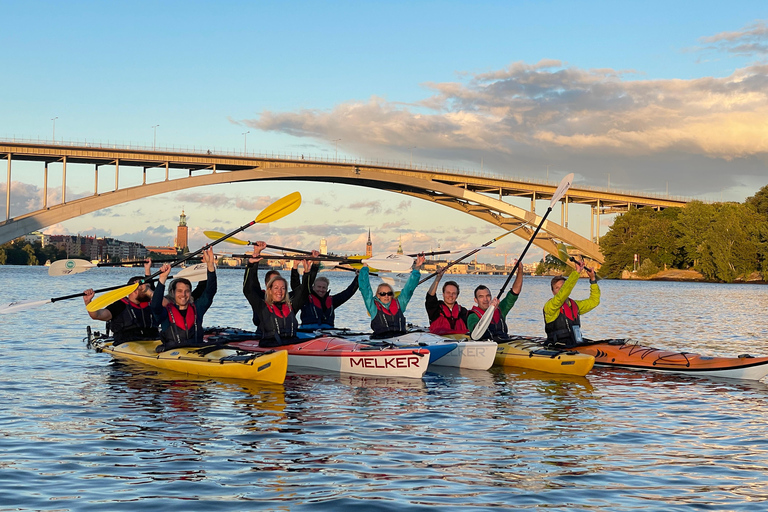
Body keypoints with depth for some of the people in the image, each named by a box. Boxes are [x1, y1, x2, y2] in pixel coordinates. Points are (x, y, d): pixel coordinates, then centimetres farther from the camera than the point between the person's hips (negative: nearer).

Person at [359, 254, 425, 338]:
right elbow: (365, 288, 15)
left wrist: (417, 268, 24)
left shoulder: (399, 304, 23)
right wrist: (365, 267, 18)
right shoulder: (374, 306, 16)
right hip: (380, 340, -3)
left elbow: (409, 288, 27)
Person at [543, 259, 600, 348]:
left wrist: (593, 279, 21)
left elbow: (594, 301, 30)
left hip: (576, 347, 7)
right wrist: (577, 272, -20)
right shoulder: (549, 306, -2)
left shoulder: (575, 305, 20)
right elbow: (562, 295, -19)